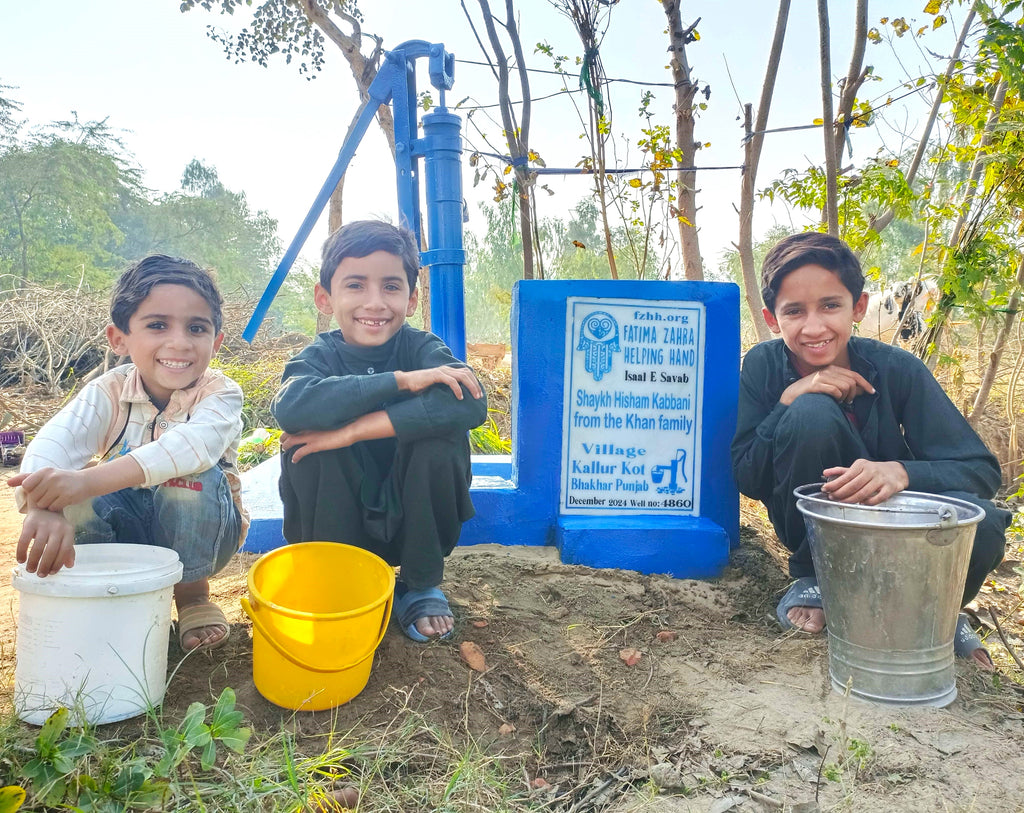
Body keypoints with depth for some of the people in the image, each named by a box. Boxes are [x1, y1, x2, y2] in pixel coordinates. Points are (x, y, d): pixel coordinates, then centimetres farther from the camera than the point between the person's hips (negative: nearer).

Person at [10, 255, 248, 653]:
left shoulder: (221, 393, -21)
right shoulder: (109, 392, -12)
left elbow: (194, 444, -44)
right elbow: (53, 444, -32)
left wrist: (88, 480, -57)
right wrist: (42, 508, -55)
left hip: (198, 534, -2)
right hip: (127, 531, 2)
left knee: (194, 476, -34)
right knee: (75, 493, -28)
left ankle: (192, 591, -7)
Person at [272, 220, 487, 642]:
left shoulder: (421, 347, -12)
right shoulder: (320, 356, -11)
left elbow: (470, 403, -34)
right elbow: (290, 406, -36)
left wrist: (356, 429, -36)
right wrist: (400, 380, -37)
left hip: (411, 524, 0)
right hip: (335, 525, 0)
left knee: (443, 436, -26)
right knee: (305, 443, -26)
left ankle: (422, 586, -5)